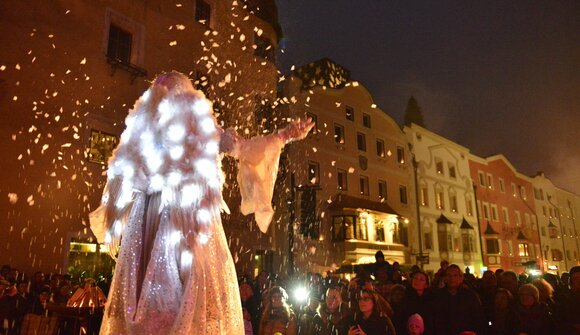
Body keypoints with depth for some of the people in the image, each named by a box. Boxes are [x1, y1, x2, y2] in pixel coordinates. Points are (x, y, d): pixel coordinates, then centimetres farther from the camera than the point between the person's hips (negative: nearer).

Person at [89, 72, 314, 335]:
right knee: (198, 288, -3)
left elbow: (123, 174, 17)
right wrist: (285, 135, 22)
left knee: (143, 298, 5)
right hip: (192, 217, -4)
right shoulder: (198, 124, 6)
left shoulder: (141, 126, 16)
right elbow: (244, 148, 11)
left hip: (147, 220, 5)